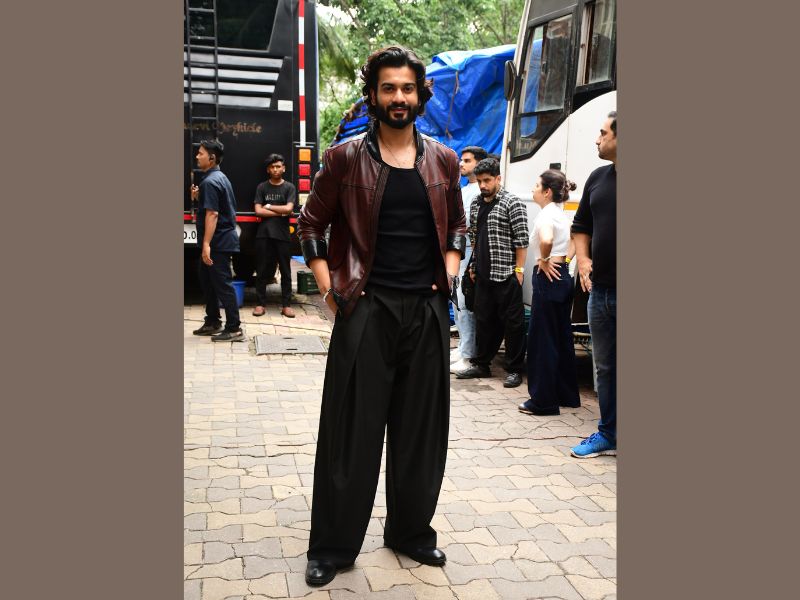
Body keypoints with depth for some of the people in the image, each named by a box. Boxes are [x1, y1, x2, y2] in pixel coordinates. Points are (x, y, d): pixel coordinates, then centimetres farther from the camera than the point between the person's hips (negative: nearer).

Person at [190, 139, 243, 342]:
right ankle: (212, 323, 27)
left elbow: (212, 214, -24)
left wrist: (206, 244, -27)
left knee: (223, 284, -6)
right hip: (222, 240, 10)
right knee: (207, 281, 18)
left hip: (218, 242, -10)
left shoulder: (209, 182, -16)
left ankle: (234, 329, -3)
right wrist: (199, 197, 10)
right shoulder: (220, 177, 15)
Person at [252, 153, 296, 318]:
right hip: (263, 234, 1)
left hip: (282, 234, 0)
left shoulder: (289, 187, 5)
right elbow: (258, 211, -3)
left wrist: (269, 207, -3)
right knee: (262, 270, 4)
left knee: (285, 271, 3)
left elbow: (288, 208, -9)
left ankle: (286, 305, 9)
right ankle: (260, 303, 10)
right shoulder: (262, 187, 7)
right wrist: (280, 212, -6)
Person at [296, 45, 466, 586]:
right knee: (352, 430, 2)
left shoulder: (444, 161, 8)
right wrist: (329, 288, -4)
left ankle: (412, 531, 29)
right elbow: (311, 224, 5)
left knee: (421, 427, 11)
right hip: (365, 308, -3)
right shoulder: (345, 159, -1)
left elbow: (457, 224, 20)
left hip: (428, 310, 4)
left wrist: (450, 272, 6)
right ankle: (333, 547, 16)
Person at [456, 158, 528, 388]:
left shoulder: (512, 203, -7)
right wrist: (473, 266, 16)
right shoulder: (476, 204, 13)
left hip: (505, 274, -7)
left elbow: (522, 239, -10)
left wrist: (519, 269, -13)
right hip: (483, 274, 7)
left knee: (512, 322, 1)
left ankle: (514, 370, 8)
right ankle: (481, 365, 24)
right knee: (483, 321, 13)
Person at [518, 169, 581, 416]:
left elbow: (546, 240, -36)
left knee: (541, 340, -2)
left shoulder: (546, 214, -15)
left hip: (547, 279, -9)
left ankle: (543, 401, 4)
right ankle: (567, 394, 25)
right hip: (562, 278, 9)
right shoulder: (561, 214, 13)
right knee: (561, 338, 15)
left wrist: (543, 261, -19)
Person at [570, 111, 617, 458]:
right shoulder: (598, 178, 12)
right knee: (604, 367, 15)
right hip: (600, 289, 7)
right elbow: (581, 226, 22)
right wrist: (583, 259, 7)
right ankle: (608, 434, 27)